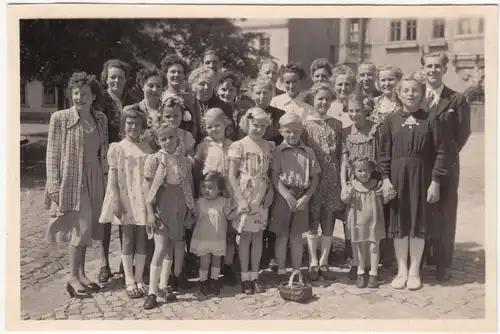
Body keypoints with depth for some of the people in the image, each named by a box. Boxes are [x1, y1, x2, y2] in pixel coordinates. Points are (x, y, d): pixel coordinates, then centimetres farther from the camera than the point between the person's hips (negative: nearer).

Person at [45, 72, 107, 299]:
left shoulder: (101, 119, 5)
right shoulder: (60, 118, -7)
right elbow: (52, 153, -7)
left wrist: (105, 176, 5)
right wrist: (53, 184, -12)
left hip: (94, 179, 5)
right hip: (71, 178, -5)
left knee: (86, 227, 11)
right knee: (80, 227, -6)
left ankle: (81, 273, 25)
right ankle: (73, 277, 8)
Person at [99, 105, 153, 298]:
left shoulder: (147, 148, 6)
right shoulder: (117, 148, -1)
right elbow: (113, 176, -4)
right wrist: (116, 201, -10)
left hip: (143, 198, 2)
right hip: (126, 198, -2)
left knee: (142, 238, 7)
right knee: (128, 239, 5)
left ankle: (139, 278, 18)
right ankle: (129, 280, 14)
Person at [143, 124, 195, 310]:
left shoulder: (185, 161, 5)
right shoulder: (154, 159, -7)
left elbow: (189, 187, 10)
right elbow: (148, 187, -8)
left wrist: (190, 210, 9)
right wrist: (150, 212, -13)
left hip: (179, 207, 4)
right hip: (161, 206, -4)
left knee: (170, 247, 11)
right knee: (161, 247, -10)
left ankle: (163, 285, 22)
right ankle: (152, 291, -3)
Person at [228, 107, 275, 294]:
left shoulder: (268, 146, 5)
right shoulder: (240, 146, -7)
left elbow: (270, 173, 12)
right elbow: (232, 175, -7)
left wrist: (270, 191, -5)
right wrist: (241, 198, -14)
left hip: (262, 196, 4)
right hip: (245, 195, -4)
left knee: (258, 235, 8)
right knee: (246, 236, 3)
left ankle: (255, 276, 19)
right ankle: (245, 277, 13)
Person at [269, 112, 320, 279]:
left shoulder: (308, 152, 5)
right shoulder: (278, 151, -2)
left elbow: (315, 177, 5)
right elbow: (274, 176, -8)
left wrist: (306, 197, -7)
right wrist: (288, 196, -17)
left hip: (302, 198, 2)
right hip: (283, 196, -2)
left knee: (296, 236, 11)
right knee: (282, 236, 6)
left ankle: (297, 271, 21)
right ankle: (281, 271, 17)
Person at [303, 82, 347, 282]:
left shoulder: (336, 124, 8)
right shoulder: (305, 124, -1)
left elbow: (343, 153, 5)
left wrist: (343, 178, -4)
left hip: (332, 179, 3)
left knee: (329, 222, 7)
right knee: (313, 222, 3)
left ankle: (324, 263, 17)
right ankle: (313, 262, 14)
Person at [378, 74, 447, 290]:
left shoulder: (430, 120, -1)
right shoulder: (391, 121, 2)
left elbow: (440, 153, -2)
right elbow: (383, 153, 2)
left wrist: (435, 182, -7)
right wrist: (386, 178, -5)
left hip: (422, 177, -1)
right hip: (397, 177, 1)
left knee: (419, 223, 7)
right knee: (399, 223, 7)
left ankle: (414, 271, 21)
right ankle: (402, 270, 20)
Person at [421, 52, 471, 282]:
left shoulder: (457, 100, 1)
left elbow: (463, 132, 1)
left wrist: (447, 155, -1)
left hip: (446, 167, -1)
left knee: (445, 217, 6)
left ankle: (443, 265, 17)